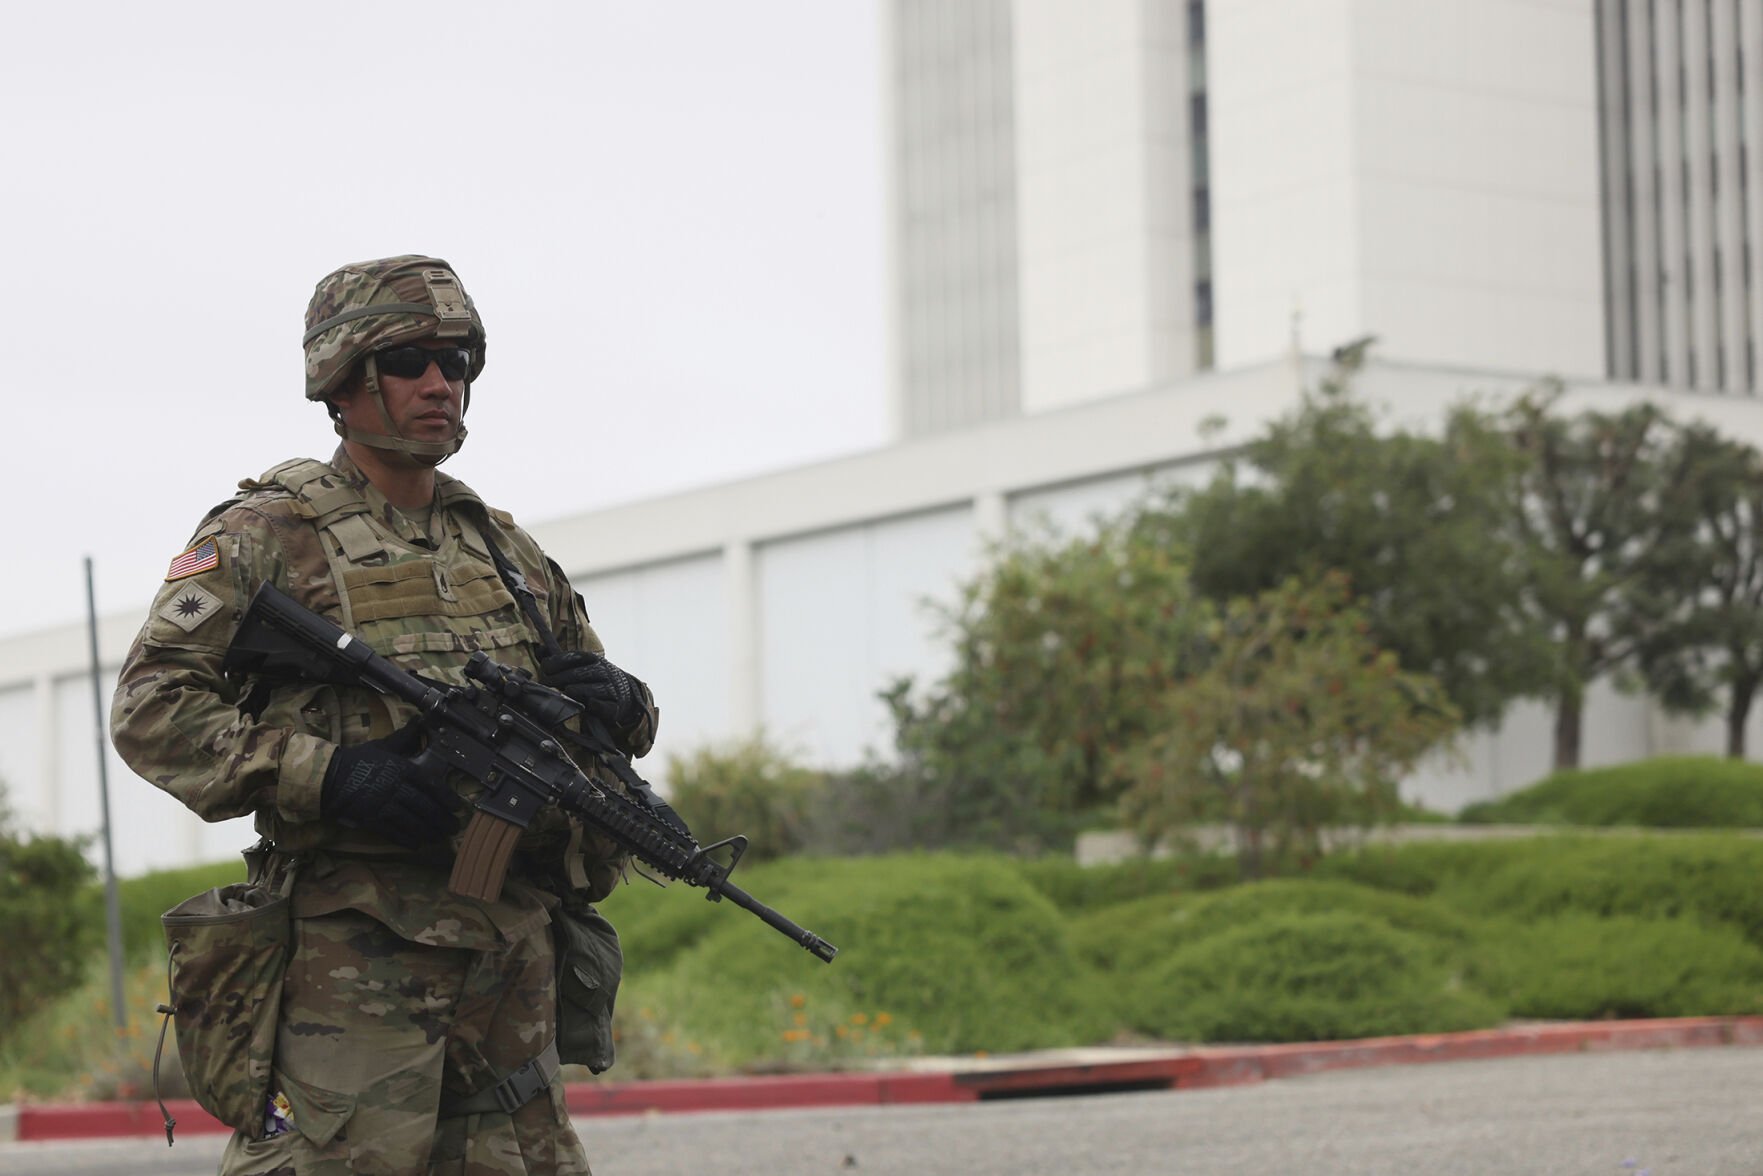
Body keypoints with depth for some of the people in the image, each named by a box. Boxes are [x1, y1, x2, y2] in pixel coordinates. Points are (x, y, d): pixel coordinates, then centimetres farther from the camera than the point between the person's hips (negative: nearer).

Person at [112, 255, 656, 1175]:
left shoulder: (505, 549, 20)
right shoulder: (267, 534, 2)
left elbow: (622, 719, 27)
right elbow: (150, 709, -8)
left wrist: (610, 699, 1)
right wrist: (328, 777, -19)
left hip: (512, 955, 6)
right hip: (354, 952, -6)